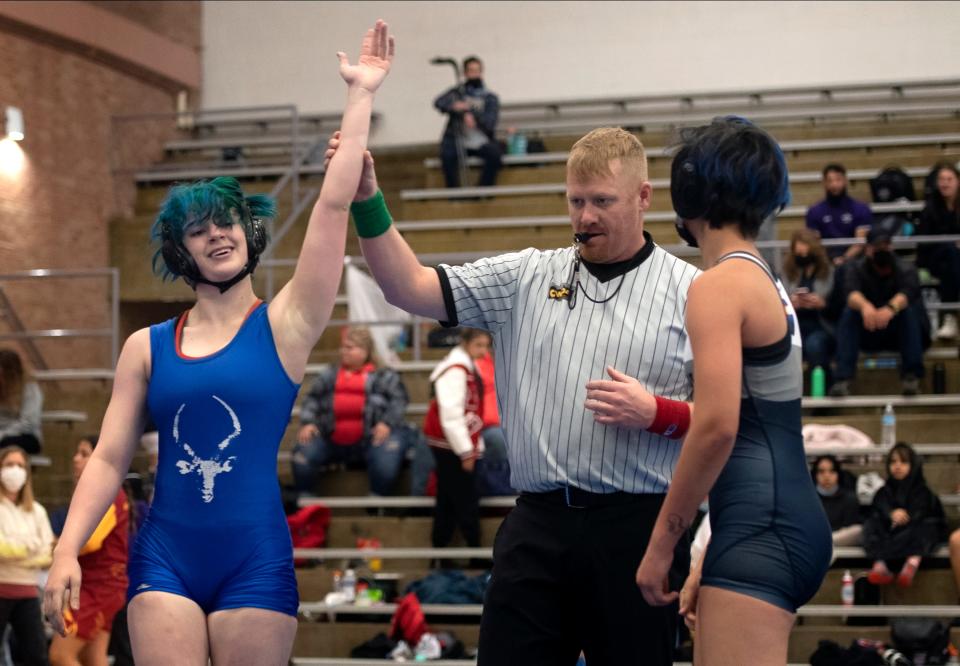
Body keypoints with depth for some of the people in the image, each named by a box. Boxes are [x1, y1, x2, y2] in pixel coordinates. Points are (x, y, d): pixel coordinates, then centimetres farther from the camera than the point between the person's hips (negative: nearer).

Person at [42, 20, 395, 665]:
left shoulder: (285, 325, 1)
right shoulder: (147, 347, 8)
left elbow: (333, 206, -5)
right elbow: (110, 459, 6)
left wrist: (360, 95, -7)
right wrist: (67, 551, -4)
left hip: (257, 563, -1)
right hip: (164, 558, 2)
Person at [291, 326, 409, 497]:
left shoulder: (384, 376, 13)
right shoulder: (328, 374, 22)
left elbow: (398, 400, 1)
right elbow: (312, 399, 13)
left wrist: (386, 423, -18)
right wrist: (308, 422, -7)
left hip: (371, 438, -2)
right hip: (331, 440, 3)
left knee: (386, 458, -33)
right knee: (302, 454, -22)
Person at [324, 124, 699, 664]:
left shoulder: (691, 291, 1)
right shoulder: (528, 277, 10)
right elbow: (410, 288, 4)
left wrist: (657, 414, -16)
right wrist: (367, 200, -6)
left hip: (636, 525, -3)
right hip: (536, 523, 3)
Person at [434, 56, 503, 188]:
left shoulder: (491, 97, 8)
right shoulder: (456, 92, 9)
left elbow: (490, 122, -8)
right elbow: (439, 103, -10)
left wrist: (470, 112, -23)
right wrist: (454, 107, -30)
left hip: (481, 143, 1)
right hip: (458, 143, -1)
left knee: (495, 154, -29)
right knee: (447, 155, -31)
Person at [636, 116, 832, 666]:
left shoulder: (720, 286, -9)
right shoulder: (769, 283, 19)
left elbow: (716, 426, -20)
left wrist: (660, 546, -13)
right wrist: (712, 557, 23)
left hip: (759, 531, -10)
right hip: (790, 519, 10)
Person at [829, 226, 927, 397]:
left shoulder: (906, 271, -10)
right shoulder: (858, 269, -6)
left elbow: (906, 294, -33)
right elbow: (852, 293, -28)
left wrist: (891, 308, -56)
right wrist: (864, 305, -53)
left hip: (900, 334, -1)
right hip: (867, 335, 1)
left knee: (910, 309, -29)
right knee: (849, 312, -26)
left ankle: (912, 375, -33)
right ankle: (842, 378, -35)